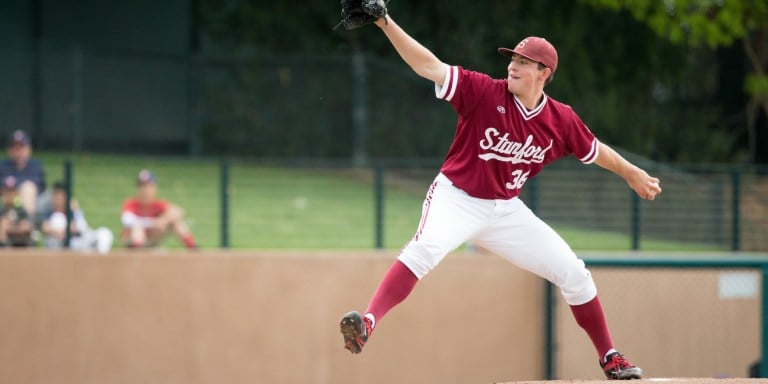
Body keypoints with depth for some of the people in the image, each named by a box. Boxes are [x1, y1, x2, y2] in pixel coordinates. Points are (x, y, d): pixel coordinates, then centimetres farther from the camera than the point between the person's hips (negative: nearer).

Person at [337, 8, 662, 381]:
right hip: (456, 198, -4)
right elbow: (429, 66, -23)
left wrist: (632, 173, 27)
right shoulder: (484, 92, -16)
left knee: (572, 273, 3)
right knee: (426, 248, -36)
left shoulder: (561, 120, -5)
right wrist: (385, 23, -34)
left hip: (506, 210, 4)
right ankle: (368, 323, -47)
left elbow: (594, 150, 14)